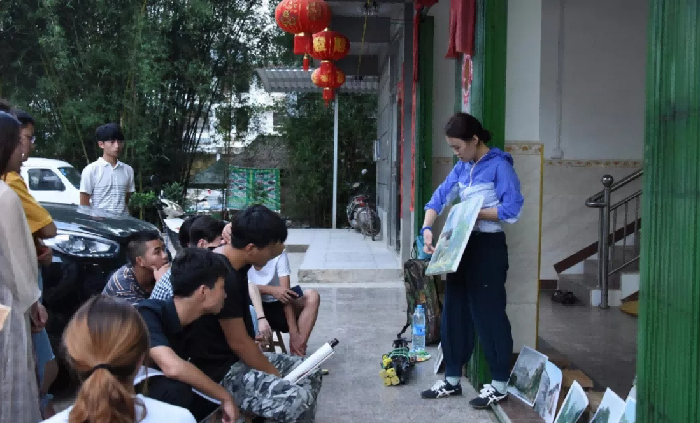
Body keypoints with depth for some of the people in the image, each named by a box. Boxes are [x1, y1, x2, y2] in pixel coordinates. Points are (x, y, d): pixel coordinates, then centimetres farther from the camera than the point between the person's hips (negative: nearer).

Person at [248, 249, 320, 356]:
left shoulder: (279, 254, -13)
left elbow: (286, 293, -20)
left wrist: (294, 332, -28)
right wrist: (271, 290, -41)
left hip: (278, 307, 1)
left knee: (312, 296, -24)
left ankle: (297, 356, -28)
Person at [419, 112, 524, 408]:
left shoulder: (499, 165, -11)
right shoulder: (461, 168, 11)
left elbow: (512, 210, -17)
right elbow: (438, 198, 6)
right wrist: (427, 229, -9)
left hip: (488, 247, -8)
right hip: (462, 246, 8)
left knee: (489, 313, 0)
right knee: (454, 312, 11)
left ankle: (500, 384, 14)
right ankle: (452, 379, 23)